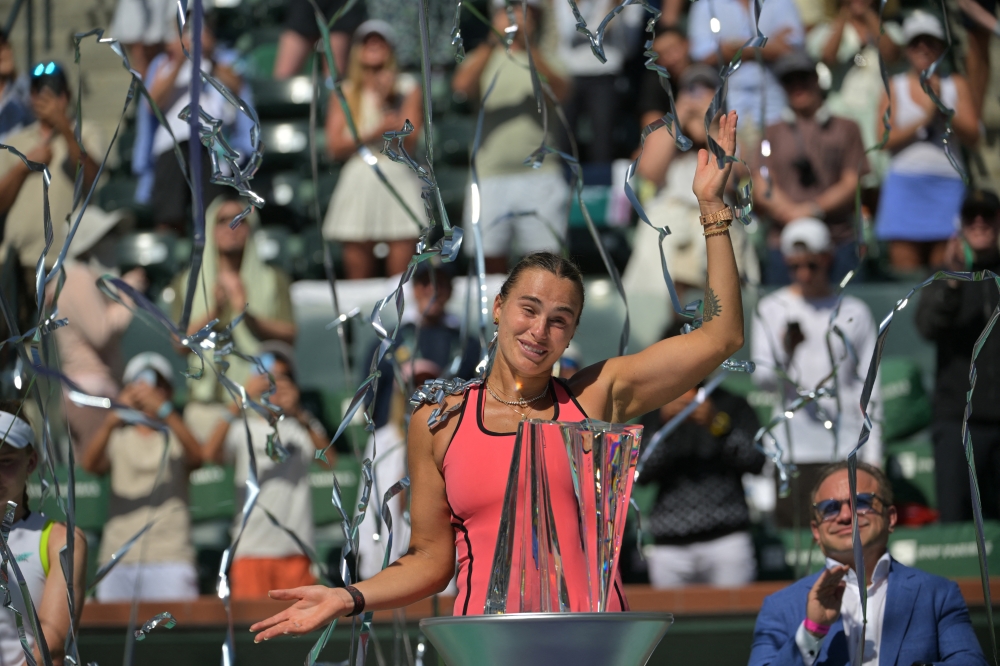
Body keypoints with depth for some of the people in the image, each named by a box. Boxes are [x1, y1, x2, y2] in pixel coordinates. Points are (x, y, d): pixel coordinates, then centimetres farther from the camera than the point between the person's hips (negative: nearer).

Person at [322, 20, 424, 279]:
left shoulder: (407, 88, 11)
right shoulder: (345, 93, 14)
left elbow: (410, 141, -1)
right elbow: (335, 146, 3)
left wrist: (384, 101, -6)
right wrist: (375, 134, -9)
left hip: (399, 179, -1)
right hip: (358, 182, 1)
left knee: (402, 276, -10)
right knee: (358, 281, -3)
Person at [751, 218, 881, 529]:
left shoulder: (854, 313, 12)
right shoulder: (771, 310, 10)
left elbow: (869, 387, 11)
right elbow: (762, 377, 2)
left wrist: (873, 456, 4)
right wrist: (786, 353, -20)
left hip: (848, 449, 1)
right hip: (794, 449, -1)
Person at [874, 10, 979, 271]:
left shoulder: (956, 85, 13)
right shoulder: (895, 86, 10)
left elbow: (972, 136, 4)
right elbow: (886, 140, 0)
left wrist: (943, 110, -10)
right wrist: (924, 119, -8)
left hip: (947, 184, 1)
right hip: (904, 185, -1)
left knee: (944, 269, -7)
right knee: (905, 265, -7)